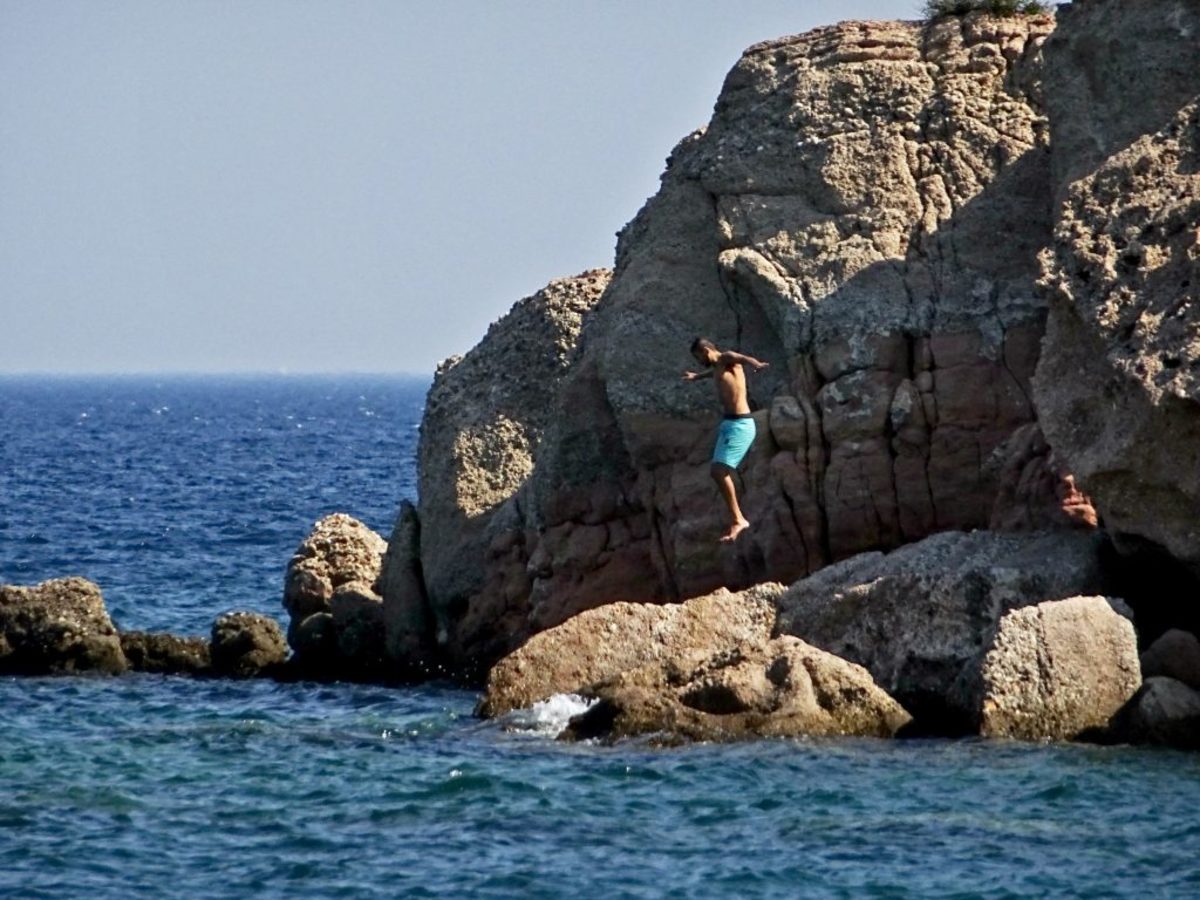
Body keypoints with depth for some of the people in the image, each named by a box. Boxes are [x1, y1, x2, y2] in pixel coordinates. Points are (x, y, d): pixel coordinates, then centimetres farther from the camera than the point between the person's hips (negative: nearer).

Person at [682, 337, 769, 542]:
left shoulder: (727, 358, -7)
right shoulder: (717, 366, 20)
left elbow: (742, 358, -32)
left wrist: (755, 364, -56)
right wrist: (696, 377, 69)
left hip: (740, 425, -10)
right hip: (729, 424, 10)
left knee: (720, 471, -16)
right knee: (717, 471, 7)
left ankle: (737, 520, -12)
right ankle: (736, 519, 9)